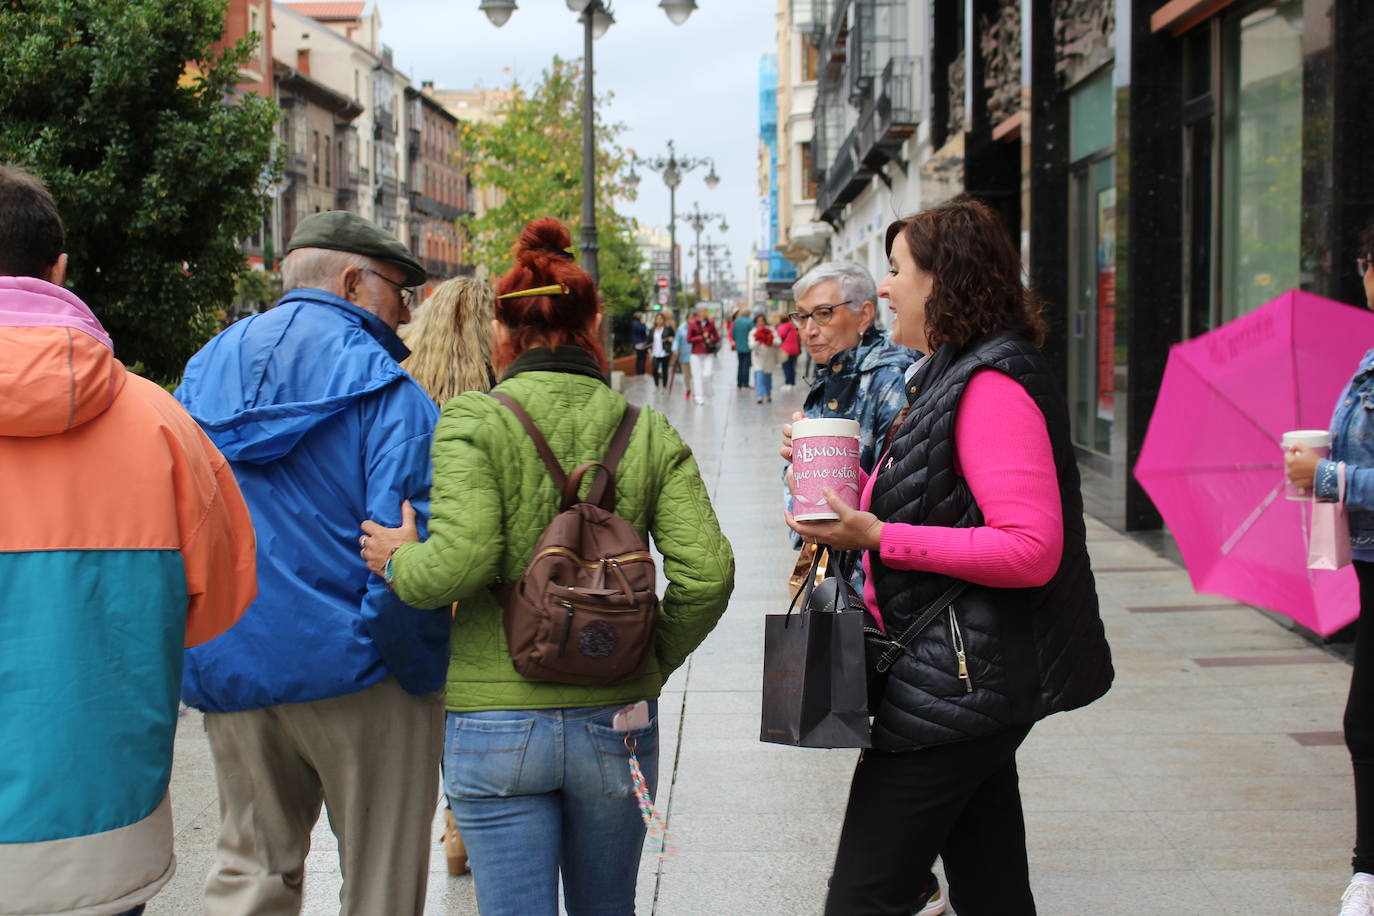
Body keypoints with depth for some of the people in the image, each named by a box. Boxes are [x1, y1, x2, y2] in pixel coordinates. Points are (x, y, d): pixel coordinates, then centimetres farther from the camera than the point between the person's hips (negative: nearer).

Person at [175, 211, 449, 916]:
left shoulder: (204, 373, 8)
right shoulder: (383, 387, -12)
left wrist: (195, 650, 15)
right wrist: (420, 672, -10)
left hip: (229, 669, 6)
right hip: (354, 673, -5)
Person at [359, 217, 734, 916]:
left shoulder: (471, 422, -8)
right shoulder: (648, 433, 0)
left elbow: (461, 561, -21)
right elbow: (708, 572, -7)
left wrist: (399, 560, 0)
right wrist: (654, 658, 9)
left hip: (494, 724, -3)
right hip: (617, 722, 3)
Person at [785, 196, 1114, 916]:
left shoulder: (992, 386, -16)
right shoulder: (950, 376, 17)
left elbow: (1031, 550, -24)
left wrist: (879, 538, -23)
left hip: (958, 686, -11)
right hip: (976, 686, 11)